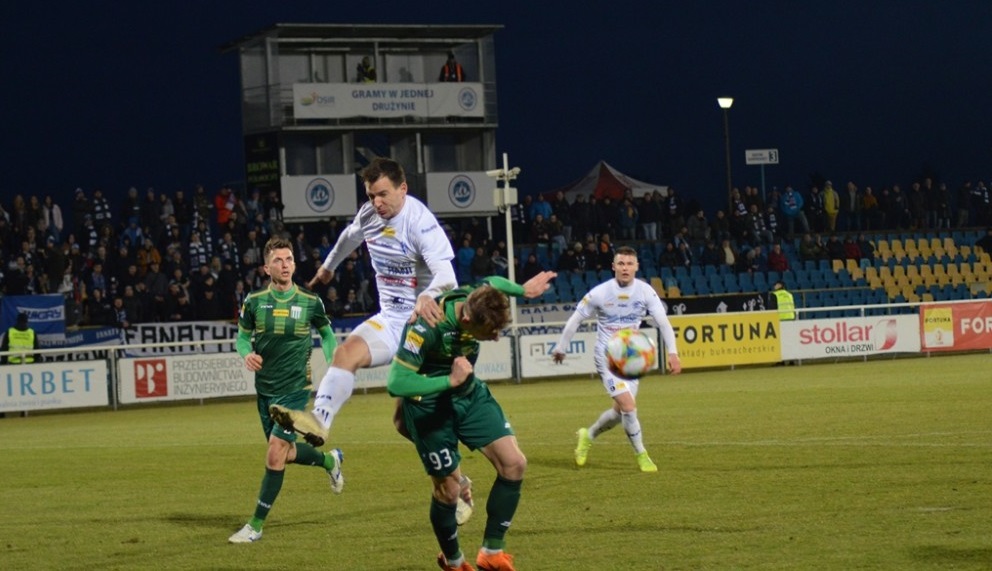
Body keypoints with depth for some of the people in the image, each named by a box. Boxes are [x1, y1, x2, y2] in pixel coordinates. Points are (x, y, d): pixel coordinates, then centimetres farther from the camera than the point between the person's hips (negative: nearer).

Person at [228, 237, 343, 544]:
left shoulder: (310, 302, -6)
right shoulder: (254, 301, -3)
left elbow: (326, 333, 11)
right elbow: (242, 336, 8)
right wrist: (247, 354, -14)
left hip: (294, 388, -4)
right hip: (264, 388, 4)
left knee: (275, 453, -13)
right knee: (286, 453, 14)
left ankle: (256, 525, -4)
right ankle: (330, 460, 47)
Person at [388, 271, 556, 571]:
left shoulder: (479, 300, -15)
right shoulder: (426, 327, -34)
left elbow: (493, 283, 13)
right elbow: (396, 383, -37)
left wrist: (523, 290, 3)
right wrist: (450, 380, -34)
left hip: (470, 395, 6)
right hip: (430, 406, -6)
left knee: (514, 464, -6)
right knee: (448, 488, 0)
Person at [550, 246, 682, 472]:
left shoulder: (646, 291, -8)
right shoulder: (599, 293, -14)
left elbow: (663, 322, -6)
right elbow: (575, 320, -2)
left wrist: (672, 353, -17)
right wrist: (560, 348, 5)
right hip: (607, 357, -4)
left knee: (620, 411, 10)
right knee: (628, 406, -16)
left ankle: (588, 436, 38)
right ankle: (641, 455, 2)